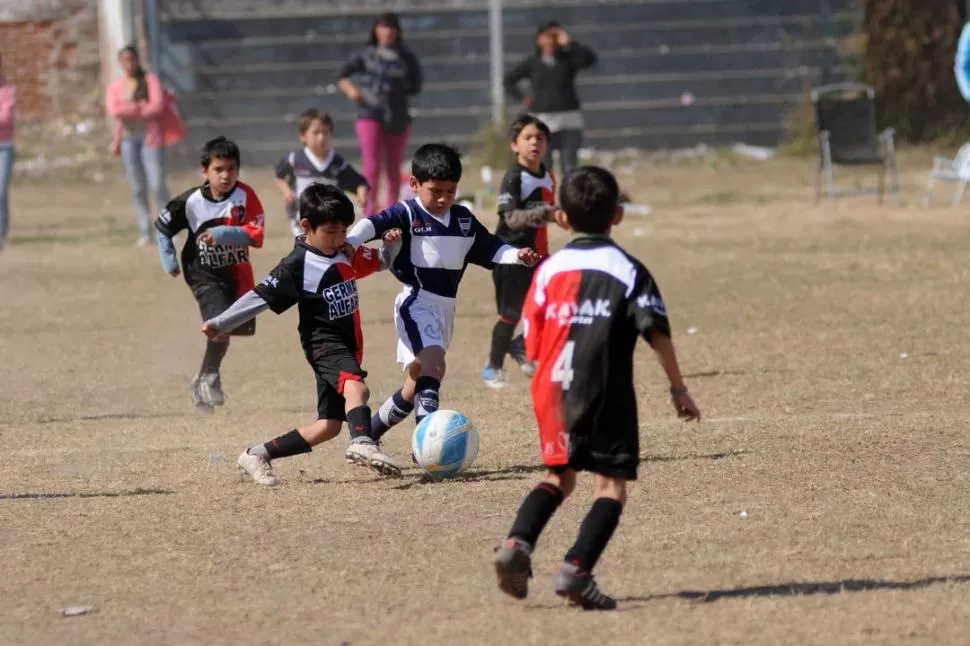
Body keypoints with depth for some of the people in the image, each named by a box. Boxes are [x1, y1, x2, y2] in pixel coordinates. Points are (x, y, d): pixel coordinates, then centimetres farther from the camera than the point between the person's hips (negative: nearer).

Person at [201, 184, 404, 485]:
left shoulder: (347, 254, 8)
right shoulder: (297, 265, -12)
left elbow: (379, 262, 23)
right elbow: (260, 297, -12)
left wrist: (391, 245, 0)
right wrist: (219, 324, -14)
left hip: (347, 345, 8)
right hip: (323, 343, -8)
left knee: (329, 425, 7)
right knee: (355, 387, -36)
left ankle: (257, 455, 14)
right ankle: (363, 443, -61)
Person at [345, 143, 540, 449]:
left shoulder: (463, 219, 9)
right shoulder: (407, 214, -10)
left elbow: (489, 248, 16)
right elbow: (373, 224, -26)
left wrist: (518, 256, -1)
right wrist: (350, 242, -45)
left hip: (445, 305, 8)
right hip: (417, 301, -8)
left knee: (419, 380, 16)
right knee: (433, 364, -28)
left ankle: (370, 432, 33)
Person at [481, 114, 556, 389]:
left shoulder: (548, 177, 7)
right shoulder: (513, 179, -17)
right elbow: (512, 218, -27)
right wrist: (540, 214, -43)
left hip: (537, 255, 7)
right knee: (511, 313, -2)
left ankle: (521, 346, 26)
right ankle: (493, 366, 15)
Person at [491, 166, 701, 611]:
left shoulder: (548, 270, 8)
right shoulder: (628, 270, -1)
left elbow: (532, 344, 8)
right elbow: (657, 333, -9)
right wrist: (678, 389, -2)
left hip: (553, 391, 4)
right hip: (608, 394, -4)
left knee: (560, 475, 20)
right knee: (612, 483, 2)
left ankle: (518, 542, -3)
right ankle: (577, 569, -16)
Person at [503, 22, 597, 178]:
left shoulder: (568, 59, 3)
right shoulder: (532, 62, 4)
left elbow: (590, 59, -14)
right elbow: (509, 80, 11)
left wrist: (569, 43, -18)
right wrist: (522, 99, -1)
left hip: (569, 122, 0)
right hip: (542, 120, 0)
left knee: (570, 167, -4)